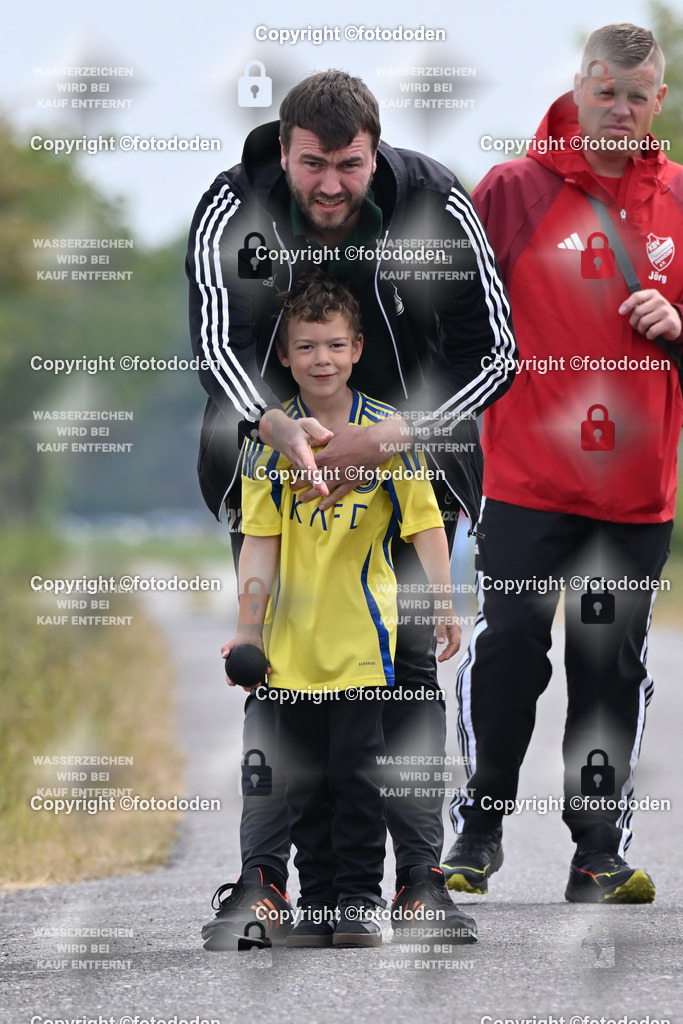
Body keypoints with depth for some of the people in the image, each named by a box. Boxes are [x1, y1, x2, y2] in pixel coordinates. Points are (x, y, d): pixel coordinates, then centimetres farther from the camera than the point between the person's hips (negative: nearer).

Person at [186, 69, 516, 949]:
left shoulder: (437, 208, -18)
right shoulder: (232, 210, -16)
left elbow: (496, 353, -17)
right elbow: (214, 338, -27)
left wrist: (390, 439, -28)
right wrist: (274, 428, -46)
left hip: (410, 449, 0)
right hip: (271, 442, 0)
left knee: (411, 653, -6)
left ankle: (421, 873, -1)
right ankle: (262, 875, -4)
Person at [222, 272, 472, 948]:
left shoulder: (388, 432, -4)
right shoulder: (269, 441, 0)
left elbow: (425, 524, -1)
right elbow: (261, 541, 1)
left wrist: (445, 606, -7)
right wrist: (248, 631, -3)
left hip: (363, 637, -2)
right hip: (294, 640, 2)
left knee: (357, 771, -3)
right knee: (305, 780, 7)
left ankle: (361, 898, 6)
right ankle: (316, 901, 15)